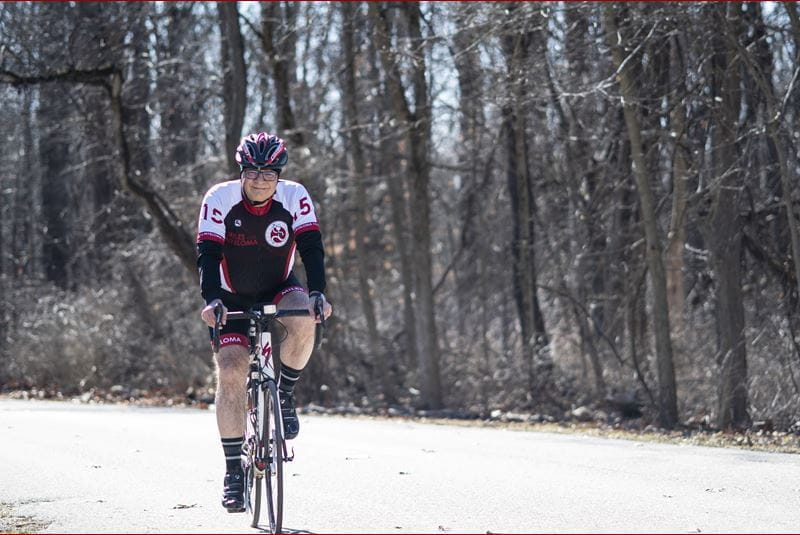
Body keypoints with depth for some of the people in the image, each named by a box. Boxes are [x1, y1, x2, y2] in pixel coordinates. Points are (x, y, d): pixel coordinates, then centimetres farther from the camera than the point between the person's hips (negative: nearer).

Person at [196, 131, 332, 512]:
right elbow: (207, 255, -25)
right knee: (230, 372, -15)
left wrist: (317, 294, -37)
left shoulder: (295, 197, -17)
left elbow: (311, 248, -21)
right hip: (234, 298, 0)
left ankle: (284, 396, -7)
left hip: (279, 289, 0)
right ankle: (233, 471, -7)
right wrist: (212, 301, -40)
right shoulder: (220, 199, -20)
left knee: (304, 322, -34)